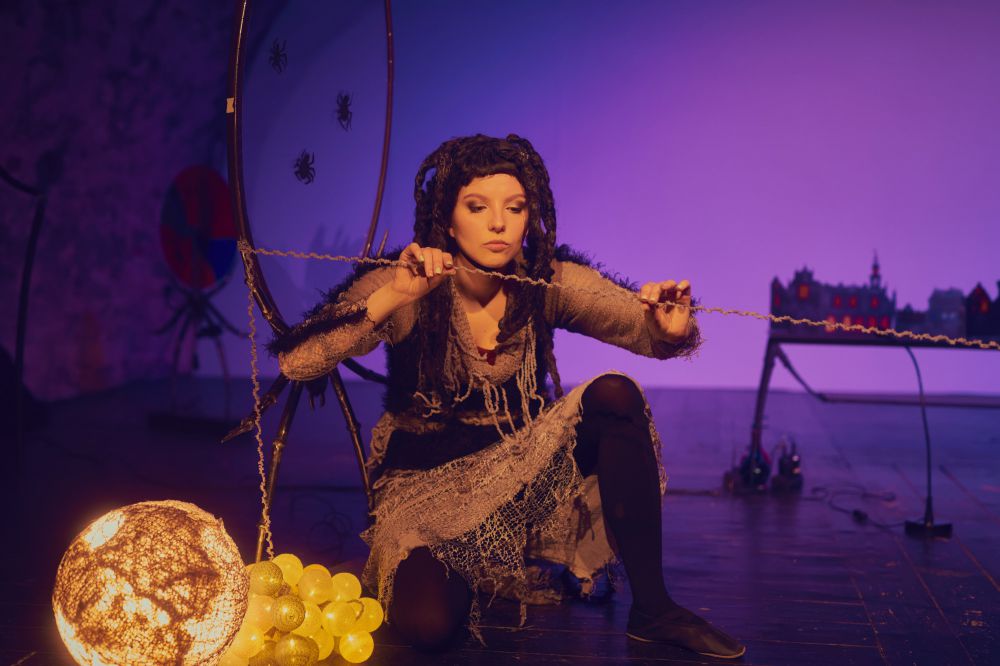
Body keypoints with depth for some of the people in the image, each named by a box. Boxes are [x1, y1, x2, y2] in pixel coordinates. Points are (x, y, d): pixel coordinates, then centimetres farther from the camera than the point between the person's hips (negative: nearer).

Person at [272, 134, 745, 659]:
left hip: (525, 470, 2)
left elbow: (656, 334, -17)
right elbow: (294, 360, -28)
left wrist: (674, 328, -42)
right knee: (429, 623, -29)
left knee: (614, 395, -24)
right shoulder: (404, 290, -17)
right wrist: (394, 295, -40)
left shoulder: (548, 282, -10)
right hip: (428, 486, -2)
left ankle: (651, 607, -14)